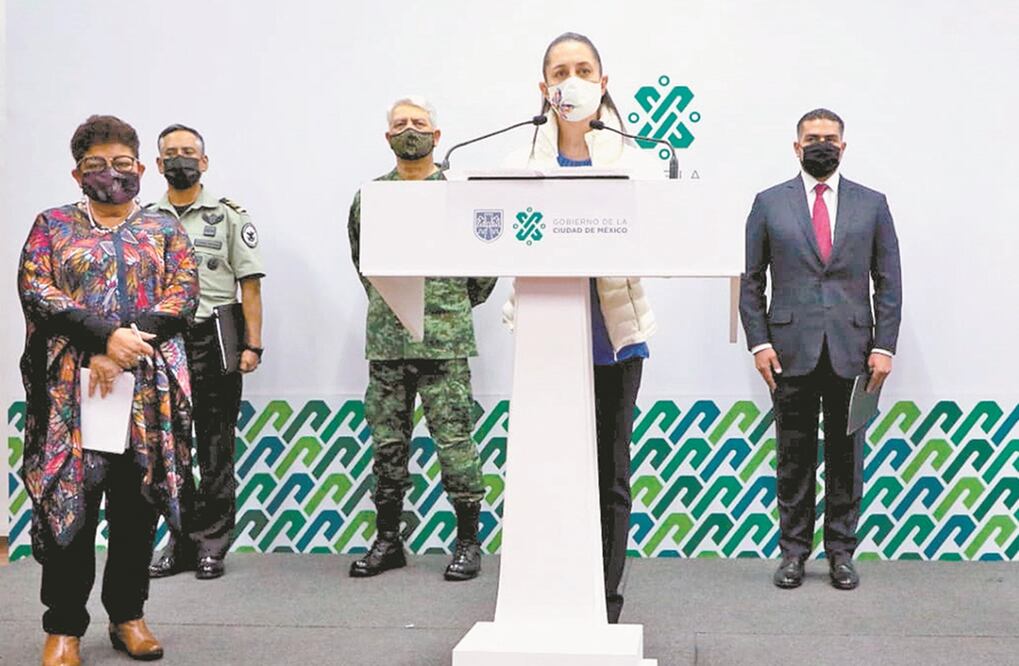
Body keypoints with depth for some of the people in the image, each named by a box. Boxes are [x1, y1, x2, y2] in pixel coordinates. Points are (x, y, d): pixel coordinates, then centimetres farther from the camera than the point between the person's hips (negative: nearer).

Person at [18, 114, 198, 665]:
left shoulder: (164, 230, 13)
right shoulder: (53, 225, 12)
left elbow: (183, 296, 1)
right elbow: (35, 290, -2)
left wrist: (122, 348, -13)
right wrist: (106, 336, -16)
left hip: (149, 387, 1)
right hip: (70, 386, -1)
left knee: (136, 504, 4)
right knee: (69, 498, -3)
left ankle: (128, 615, 17)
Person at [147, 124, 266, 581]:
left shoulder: (229, 215, 3)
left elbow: (250, 284, -2)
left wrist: (252, 345, -10)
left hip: (214, 343, -3)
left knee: (215, 449, 1)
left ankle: (212, 546, 9)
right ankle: (181, 542, 17)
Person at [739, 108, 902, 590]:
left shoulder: (872, 205, 8)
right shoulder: (769, 203, 6)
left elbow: (888, 282, 7)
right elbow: (751, 282, 6)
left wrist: (884, 346, -2)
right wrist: (759, 342, -4)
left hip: (851, 351, 1)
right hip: (791, 352, -1)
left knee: (846, 457, 7)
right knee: (794, 458, 6)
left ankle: (841, 551, 17)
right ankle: (793, 551, 16)